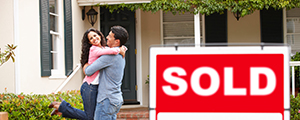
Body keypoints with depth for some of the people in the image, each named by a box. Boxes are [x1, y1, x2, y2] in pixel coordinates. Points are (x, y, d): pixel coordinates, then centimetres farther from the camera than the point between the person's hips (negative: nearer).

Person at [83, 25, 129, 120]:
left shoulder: (110, 56, -18)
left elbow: (89, 71, -14)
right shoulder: (121, 56, 12)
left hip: (107, 100, -9)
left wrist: (85, 67, 7)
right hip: (117, 99, 9)